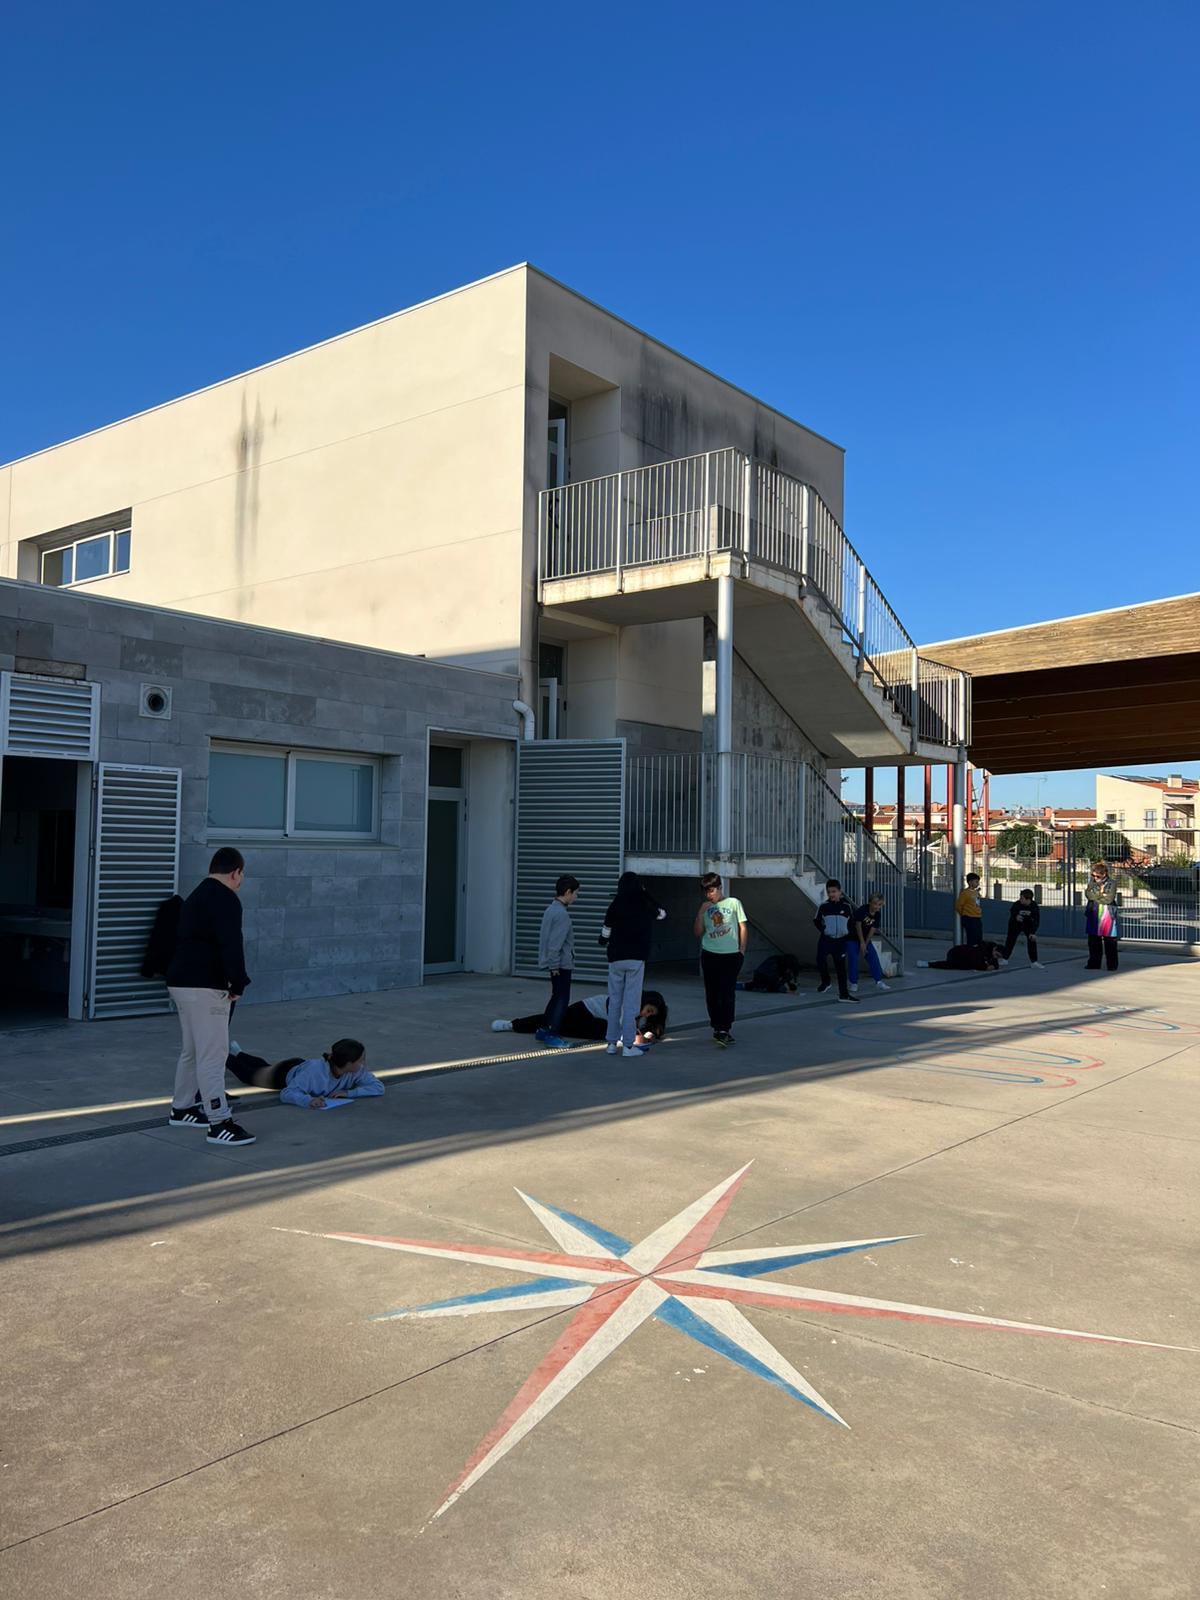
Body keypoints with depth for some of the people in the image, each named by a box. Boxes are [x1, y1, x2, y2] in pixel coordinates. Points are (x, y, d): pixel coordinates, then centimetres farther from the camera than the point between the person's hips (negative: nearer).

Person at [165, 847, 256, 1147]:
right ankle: (219, 1124, -9)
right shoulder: (226, 900, -13)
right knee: (213, 1055, -9)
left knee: (192, 1050, 21)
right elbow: (231, 946, -22)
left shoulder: (196, 896, 18)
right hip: (204, 987, -10)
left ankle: (181, 1110, 32)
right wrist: (238, 984, -14)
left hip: (182, 983, 10)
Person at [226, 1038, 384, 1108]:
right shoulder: (315, 1069, -50)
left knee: (262, 1066, 37)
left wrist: (348, 1093, -47)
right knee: (248, 1074, 28)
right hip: (287, 1071, -5)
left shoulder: (357, 1071, -37)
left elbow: (378, 1087, -36)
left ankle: (237, 1052, 65)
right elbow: (286, 1094, -50)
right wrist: (308, 1100, -68)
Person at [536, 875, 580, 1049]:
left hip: (556, 964, 10)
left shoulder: (551, 909, 11)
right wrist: (554, 965, -18)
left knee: (557, 997, 18)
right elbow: (555, 943, -23)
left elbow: (545, 937, 17)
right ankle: (553, 1035, -2)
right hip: (561, 963, -10)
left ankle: (543, 1029, 24)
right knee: (562, 999, -4)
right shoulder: (561, 914, -19)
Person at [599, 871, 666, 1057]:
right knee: (631, 1002, 1)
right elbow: (662, 913, 19)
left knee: (614, 1000, 11)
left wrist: (604, 940, 25)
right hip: (637, 959, -1)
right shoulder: (646, 907, -4)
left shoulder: (614, 907, -4)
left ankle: (612, 1042, 16)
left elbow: (604, 937, 2)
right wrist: (645, 894, 16)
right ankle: (628, 1044, 0)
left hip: (616, 958, 1)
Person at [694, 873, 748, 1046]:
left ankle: (724, 1030, -11)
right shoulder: (705, 907, 8)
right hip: (710, 955, 4)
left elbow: (743, 927, 4)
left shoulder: (733, 903, 0)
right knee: (712, 993, 7)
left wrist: (742, 950, 0)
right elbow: (697, 932, 5)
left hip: (731, 955, -3)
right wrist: (701, 913, -6)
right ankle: (718, 1027, 19)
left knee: (727, 992, -9)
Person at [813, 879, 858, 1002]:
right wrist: (824, 930, -5)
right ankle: (825, 981, 2)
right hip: (826, 940, -1)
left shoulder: (846, 906, -1)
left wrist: (848, 935, 1)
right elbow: (816, 921, 5)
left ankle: (844, 994, 12)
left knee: (841, 968, 5)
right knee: (821, 959, -24)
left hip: (840, 941, 1)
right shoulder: (823, 906, -5)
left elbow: (852, 923, 11)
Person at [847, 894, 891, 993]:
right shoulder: (862, 910, -23)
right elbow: (858, 925, -21)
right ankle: (853, 984, 1)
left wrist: (865, 944, -11)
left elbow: (872, 930, -6)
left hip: (865, 939, 6)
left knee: (874, 958, -1)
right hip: (852, 938, -6)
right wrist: (862, 943, -18)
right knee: (853, 960, -9)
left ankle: (879, 981, 7)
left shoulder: (877, 914, -6)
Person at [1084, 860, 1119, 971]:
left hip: (1108, 916, -4)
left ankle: (1112, 965, 6)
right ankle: (1094, 964, 16)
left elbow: (1109, 899, -15)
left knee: (1110, 942, -1)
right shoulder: (1091, 882, 10)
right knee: (1093, 941, 7)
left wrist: (1095, 896, -8)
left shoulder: (1111, 884, -4)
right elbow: (1088, 894, -6)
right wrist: (1100, 892, -16)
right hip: (1094, 917, 4)